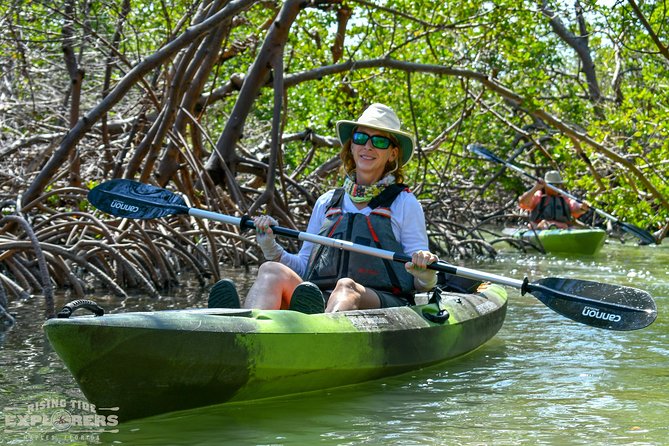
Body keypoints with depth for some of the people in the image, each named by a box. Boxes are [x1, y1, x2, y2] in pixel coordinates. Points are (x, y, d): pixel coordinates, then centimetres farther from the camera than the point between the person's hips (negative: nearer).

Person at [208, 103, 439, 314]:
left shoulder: (404, 203, 14)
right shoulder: (326, 203, 24)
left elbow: (421, 284, 12)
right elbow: (304, 268, 24)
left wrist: (424, 273, -12)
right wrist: (271, 248, 7)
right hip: (319, 300, 3)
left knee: (346, 287, -39)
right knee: (272, 271, -27)